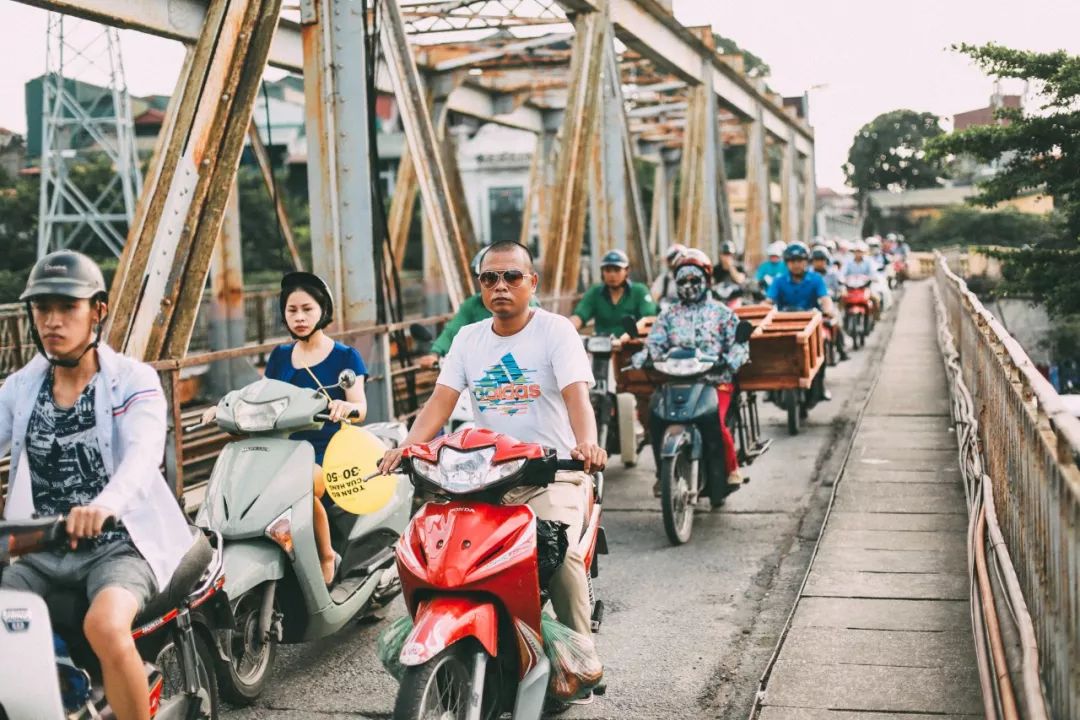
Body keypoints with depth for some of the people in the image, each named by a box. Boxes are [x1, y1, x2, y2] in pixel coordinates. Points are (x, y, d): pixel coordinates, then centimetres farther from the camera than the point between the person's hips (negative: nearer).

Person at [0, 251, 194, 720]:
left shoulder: (134, 381, -4)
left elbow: (144, 453, -21)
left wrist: (104, 505, -43)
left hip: (120, 544, -5)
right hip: (42, 552, 5)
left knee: (105, 628, -33)